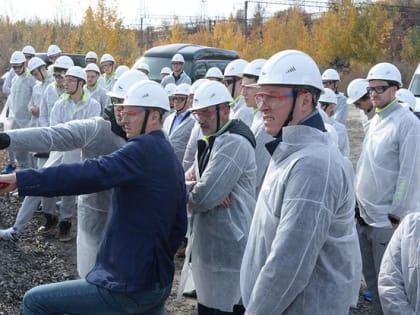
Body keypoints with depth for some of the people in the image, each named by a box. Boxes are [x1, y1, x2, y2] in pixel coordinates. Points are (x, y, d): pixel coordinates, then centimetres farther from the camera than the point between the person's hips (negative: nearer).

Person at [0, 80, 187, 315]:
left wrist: (20, 179, -32)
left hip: (128, 286, -9)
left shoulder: (144, 149, -16)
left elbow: (90, 174, -30)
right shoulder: (172, 158, 11)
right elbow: (179, 226, 17)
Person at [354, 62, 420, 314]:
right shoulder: (375, 120, 10)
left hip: (388, 219, -7)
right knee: (371, 277, 17)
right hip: (366, 215, 8)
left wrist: (397, 214, -15)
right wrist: (360, 201, 13)